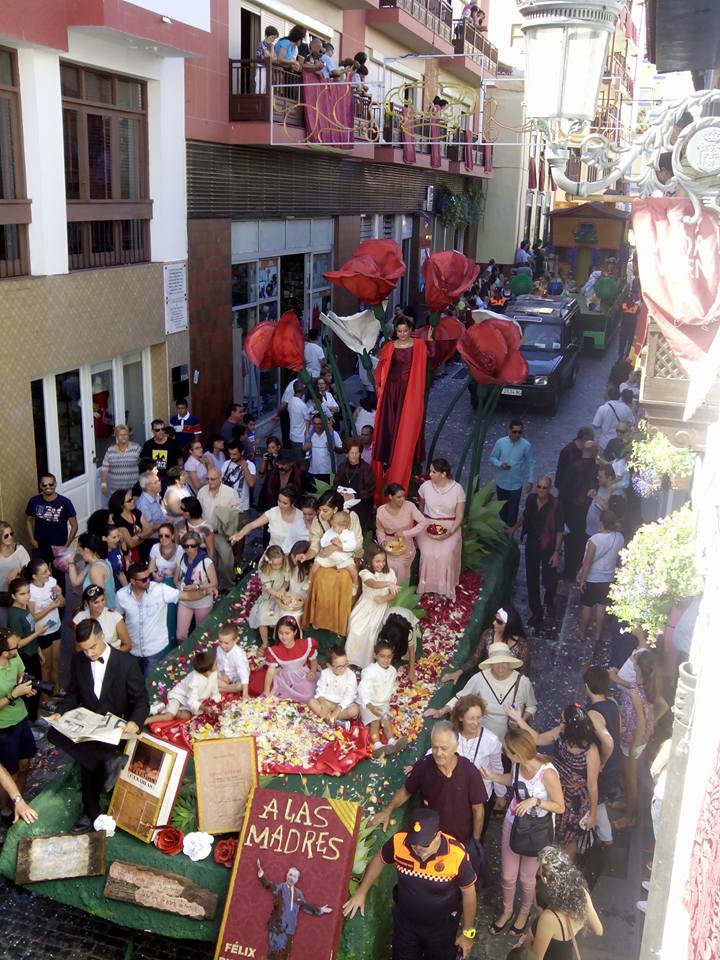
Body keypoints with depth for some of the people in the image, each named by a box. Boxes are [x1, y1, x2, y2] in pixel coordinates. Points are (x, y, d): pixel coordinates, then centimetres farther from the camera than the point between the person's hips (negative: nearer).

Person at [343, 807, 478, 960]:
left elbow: (468, 893, -16)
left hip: (442, 926, -1)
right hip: (405, 920, 2)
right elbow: (379, 859, -4)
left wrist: (467, 932, -7)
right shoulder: (399, 842, -28)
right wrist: (361, 892, -1)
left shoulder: (456, 854, -34)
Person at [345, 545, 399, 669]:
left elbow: (394, 593, -1)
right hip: (366, 607, -1)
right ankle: (353, 659, 20)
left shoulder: (390, 573, -5)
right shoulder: (365, 573, -16)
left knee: (371, 633, -2)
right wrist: (389, 584, -55)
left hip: (380, 607, 1)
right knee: (357, 630, -2)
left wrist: (385, 598, -21)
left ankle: (367, 662, 14)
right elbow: (373, 584, -38)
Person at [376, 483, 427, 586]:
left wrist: (405, 533, -25)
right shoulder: (380, 511, -9)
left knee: (401, 567, -24)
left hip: (405, 546, -1)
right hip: (389, 546, 1)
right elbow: (379, 530, 7)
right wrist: (382, 541, -13)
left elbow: (424, 522, -21)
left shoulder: (409, 506, -15)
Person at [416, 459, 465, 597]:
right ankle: (427, 585, -3)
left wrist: (451, 532, -19)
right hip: (428, 525, 1)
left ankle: (444, 587, -5)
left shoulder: (457, 489, -10)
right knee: (427, 553, -23)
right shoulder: (425, 486, -5)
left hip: (450, 527, -1)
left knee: (446, 554, -25)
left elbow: (459, 515, -6)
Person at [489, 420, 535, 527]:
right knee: (502, 507, 20)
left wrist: (530, 481, -5)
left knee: (513, 510, 6)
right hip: (501, 482, 2)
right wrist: (500, 464, -21)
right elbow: (492, 458, -1)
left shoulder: (526, 445, -14)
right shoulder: (500, 442, -12)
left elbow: (531, 463, -4)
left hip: (516, 484, -2)